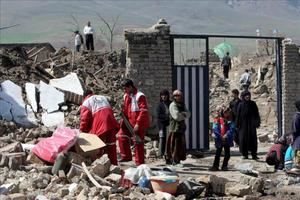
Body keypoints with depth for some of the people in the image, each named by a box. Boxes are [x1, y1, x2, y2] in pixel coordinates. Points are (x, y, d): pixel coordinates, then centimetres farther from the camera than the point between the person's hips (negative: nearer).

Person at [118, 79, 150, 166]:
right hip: (129, 122, 8)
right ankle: (126, 156, 15)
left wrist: (138, 124, -24)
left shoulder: (140, 96, -15)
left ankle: (139, 163, 5)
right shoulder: (126, 96, 12)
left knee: (138, 143, -4)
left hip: (139, 123, -8)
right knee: (122, 136, 3)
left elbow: (144, 111, -20)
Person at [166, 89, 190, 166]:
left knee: (181, 144, 9)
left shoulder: (182, 105, 17)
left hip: (181, 127, 8)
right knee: (175, 145, -8)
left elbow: (188, 114, 6)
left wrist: (182, 114, -13)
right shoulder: (173, 105, -8)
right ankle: (175, 160, -4)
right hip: (175, 127, -8)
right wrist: (184, 115, -2)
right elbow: (176, 116, -19)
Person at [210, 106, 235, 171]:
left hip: (227, 140, 2)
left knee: (227, 154, 4)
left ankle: (224, 166, 15)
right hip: (219, 140, -2)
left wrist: (226, 135, -19)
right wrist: (220, 136, -17)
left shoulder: (229, 120, 3)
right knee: (218, 153, 3)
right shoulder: (217, 120, -3)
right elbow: (215, 129, -9)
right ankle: (215, 166, 9)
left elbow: (232, 129, -6)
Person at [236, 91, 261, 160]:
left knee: (253, 138, -4)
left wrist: (257, 122, -6)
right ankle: (245, 154, 6)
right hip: (243, 124, 0)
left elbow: (257, 114, 4)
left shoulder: (253, 104, 5)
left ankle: (254, 154, -2)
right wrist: (238, 125, -3)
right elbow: (238, 115, 2)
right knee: (244, 138, -1)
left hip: (251, 123, 0)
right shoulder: (240, 105, 2)